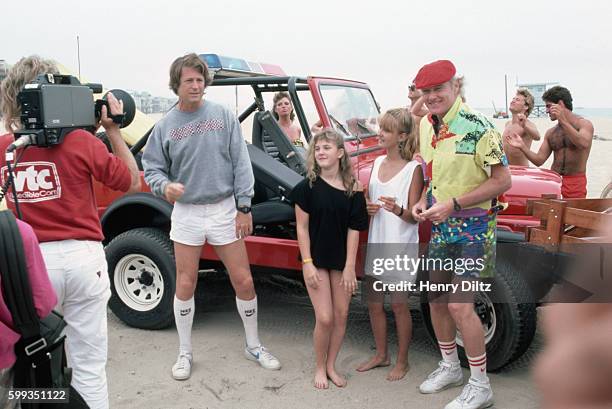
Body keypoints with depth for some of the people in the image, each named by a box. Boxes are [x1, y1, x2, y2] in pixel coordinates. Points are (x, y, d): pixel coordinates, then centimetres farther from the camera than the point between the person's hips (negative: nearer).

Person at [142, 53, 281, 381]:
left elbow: (241, 163, -2)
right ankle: (185, 353, 25)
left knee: (244, 281, 4)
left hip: (224, 209, 0)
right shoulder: (166, 125, 0)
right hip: (186, 213, 0)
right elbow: (152, 168, 3)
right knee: (185, 285, 6)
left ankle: (254, 346, 26)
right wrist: (165, 186, -20)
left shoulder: (223, 116, -1)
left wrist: (244, 207, -7)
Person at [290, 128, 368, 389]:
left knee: (341, 315, 7)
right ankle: (319, 368, 18)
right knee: (324, 318, -5)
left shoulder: (352, 189, -3)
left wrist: (350, 267, -7)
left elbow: (353, 229, -3)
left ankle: (331, 366, 26)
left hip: (341, 260, 2)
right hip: (316, 259, -2)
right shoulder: (308, 186, -7)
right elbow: (302, 227, -6)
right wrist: (307, 263, -12)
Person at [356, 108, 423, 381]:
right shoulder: (378, 163, 7)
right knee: (373, 302, 12)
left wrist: (397, 209, -33)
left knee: (398, 304, 4)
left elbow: (413, 215, -12)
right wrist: (367, 207, -6)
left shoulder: (413, 169, -11)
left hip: (401, 246, -6)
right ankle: (381, 354, 31)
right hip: (377, 242, 6)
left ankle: (402, 361, 23)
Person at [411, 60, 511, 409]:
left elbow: (503, 181, -18)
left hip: (473, 228, -8)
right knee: (436, 299, 14)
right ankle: (450, 367, 35)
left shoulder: (477, 127, -20)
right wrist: (424, 201, -1)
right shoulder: (426, 126, 4)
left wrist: (453, 204, -23)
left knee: (460, 305, -9)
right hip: (441, 226, 8)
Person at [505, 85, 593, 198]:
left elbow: (583, 144, -24)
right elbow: (539, 160, 7)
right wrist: (522, 147, -7)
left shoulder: (584, 124, -3)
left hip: (575, 182, -4)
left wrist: (563, 121, -28)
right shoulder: (550, 133, 10)